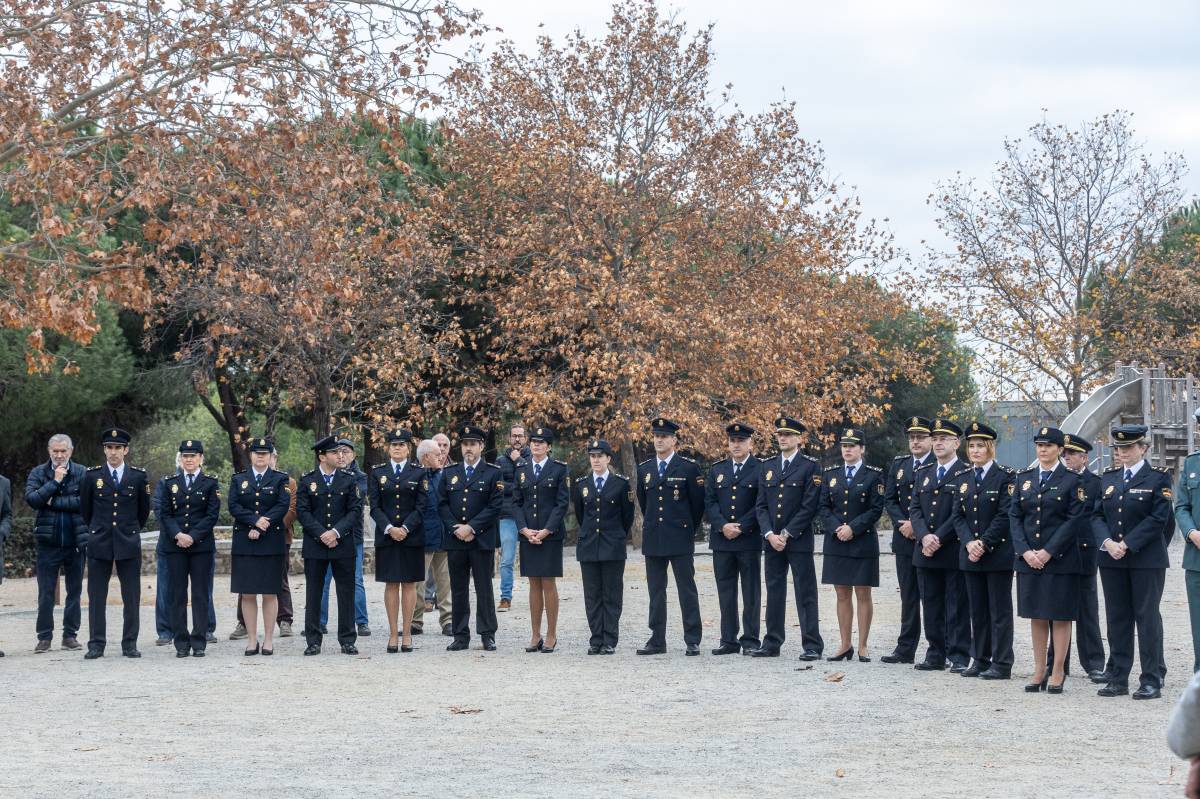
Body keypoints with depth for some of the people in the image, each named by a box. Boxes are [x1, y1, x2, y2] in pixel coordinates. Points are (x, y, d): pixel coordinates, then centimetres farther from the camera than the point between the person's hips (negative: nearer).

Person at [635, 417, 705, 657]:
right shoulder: (644, 469, 11)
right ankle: (657, 640, 11)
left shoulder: (688, 467, -2)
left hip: (680, 538, -4)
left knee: (687, 590, -2)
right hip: (653, 539, 4)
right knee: (656, 592, 6)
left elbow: (698, 502, 2)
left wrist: (688, 529, 8)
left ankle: (692, 641, 0)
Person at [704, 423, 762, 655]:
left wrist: (741, 527, -13)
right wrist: (723, 526, -8)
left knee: (751, 592, 1)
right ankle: (729, 640, 10)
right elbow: (709, 502, 8)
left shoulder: (760, 469, 0)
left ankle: (750, 640, 5)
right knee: (725, 592, 5)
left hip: (749, 540, -4)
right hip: (721, 540, 4)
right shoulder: (717, 470, 13)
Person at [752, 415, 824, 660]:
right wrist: (770, 535, -5)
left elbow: (810, 506, -9)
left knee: (805, 594, -3)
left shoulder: (810, 466, -3)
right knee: (774, 593, 9)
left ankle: (812, 646, -1)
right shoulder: (767, 466, 12)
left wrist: (787, 534, -13)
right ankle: (772, 644, 14)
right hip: (771, 540, 5)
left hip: (799, 540, -5)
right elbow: (762, 505, 9)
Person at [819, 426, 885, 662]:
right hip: (836, 543, 4)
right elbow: (824, 508, 7)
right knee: (842, 595, 7)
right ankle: (845, 645, 12)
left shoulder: (874, 475, -1)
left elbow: (876, 509, -6)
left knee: (863, 594, 0)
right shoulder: (830, 474, 10)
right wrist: (836, 528, -10)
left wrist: (853, 528, -15)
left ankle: (862, 647, 4)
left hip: (863, 543, -4)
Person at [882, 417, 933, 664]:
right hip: (904, 540, 5)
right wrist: (902, 524, -6)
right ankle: (906, 649, 12)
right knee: (908, 596, 9)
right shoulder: (898, 464, 14)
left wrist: (917, 525, -15)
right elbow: (890, 499, 10)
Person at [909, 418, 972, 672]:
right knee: (931, 606, 8)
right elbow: (915, 509, 9)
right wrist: (924, 536, -8)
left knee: (957, 606, -2)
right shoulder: (923, 473, 16)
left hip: (954, 550, -6)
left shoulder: (967, 473, -4)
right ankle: (936, 655, 15)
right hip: (925, 552, 6)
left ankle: (959, 657, 1)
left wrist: (939, 538, -16)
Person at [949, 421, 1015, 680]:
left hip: (998, 553, -6)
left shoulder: (1006, 476, -5)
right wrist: (969, 543, -9)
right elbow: (958, 515, 8)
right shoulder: (964, 479, 12)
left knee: (1000, 610, -2)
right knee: (977, 610, 10)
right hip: (970, 554, 6)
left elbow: (1005, 515, -12)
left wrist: (984, 543, -16)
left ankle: (1001, 664, 1)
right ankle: (980, 660, 17)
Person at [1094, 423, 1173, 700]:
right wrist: (1107, 542, -11)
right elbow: (1097, 516, 8)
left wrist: (1127, 544, -16)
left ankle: (1152, 681, 1)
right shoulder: (1108, 479, 12)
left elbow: (1159, 518, -11)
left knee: (1147, 617, -3)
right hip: (1112, 560, 5)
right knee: (1117, 618, 7)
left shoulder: (1158, 478, -4)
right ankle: (1118, 679, 13)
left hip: (1146, 559, -5)